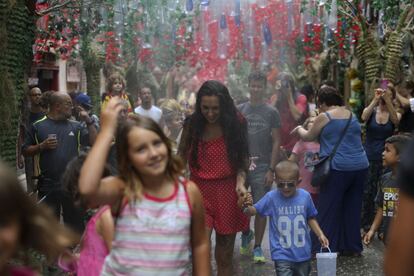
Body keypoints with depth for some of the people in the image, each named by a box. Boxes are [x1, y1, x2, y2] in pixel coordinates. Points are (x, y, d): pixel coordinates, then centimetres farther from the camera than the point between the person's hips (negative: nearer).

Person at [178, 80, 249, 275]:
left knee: (224, 258, 10)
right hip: (199, 191, -1)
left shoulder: (236, 123, -2)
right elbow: (181, 159, 2)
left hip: (227, 193, 1)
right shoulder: (192, 124, -2)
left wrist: (240, 182, -14)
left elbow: (242, 159, 3)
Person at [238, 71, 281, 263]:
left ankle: (257, 247, 13)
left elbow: (276, 142, 1)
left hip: (262, 166, -1)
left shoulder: (271, 112, 2)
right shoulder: (240, 110, 6)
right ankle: (246, 233, 32)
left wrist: (271, 170, -7)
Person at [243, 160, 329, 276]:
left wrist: (320, 234, 0)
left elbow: (310, 218, 9)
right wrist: (248, 207, -30)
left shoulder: (305, 196, -7)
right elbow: (253, 211, -9)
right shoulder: (271, 197, -12)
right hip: (282, 254, -3)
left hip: (303, 253, 3)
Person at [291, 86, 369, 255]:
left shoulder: (324, 117, -6)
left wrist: (299, 129, 28)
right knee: (352, 209, 13)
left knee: (327, 210, 2)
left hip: (338, 169, -6)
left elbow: (308, 137, 7)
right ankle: (352, 247, 19)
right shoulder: (351, 115, 14)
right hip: (360, 166, 7)